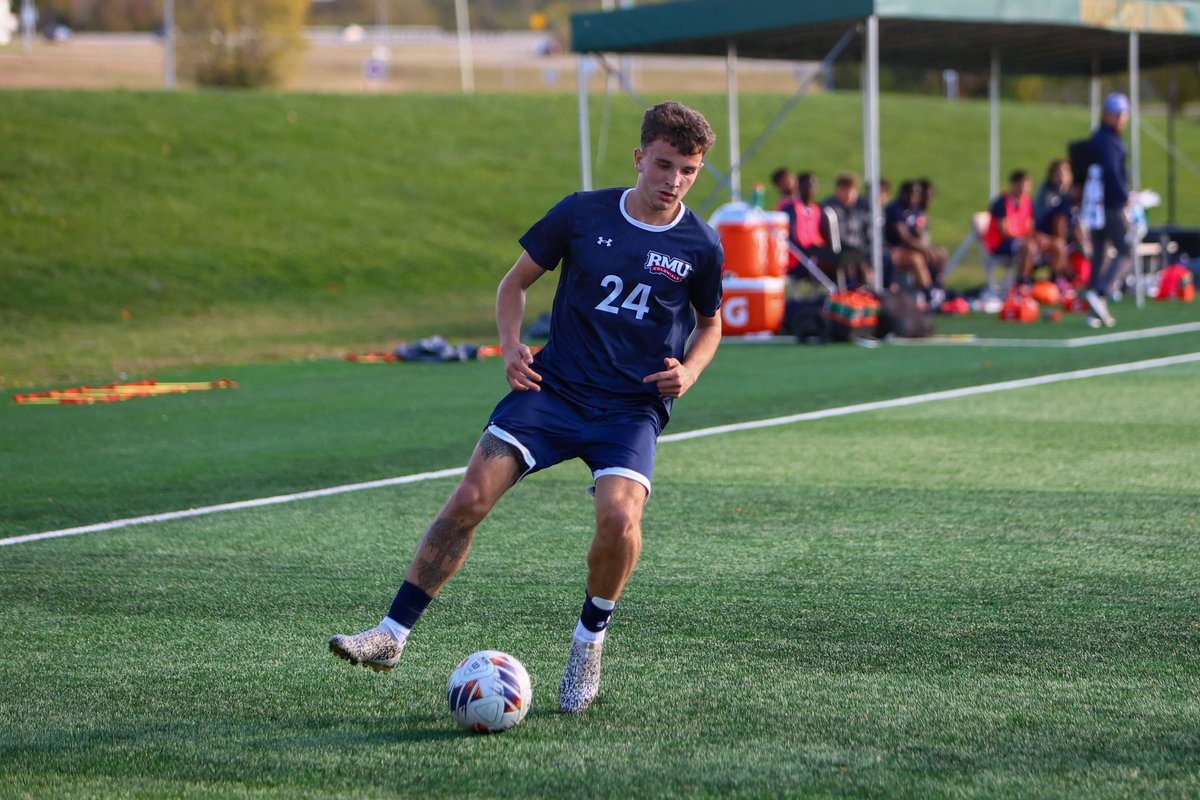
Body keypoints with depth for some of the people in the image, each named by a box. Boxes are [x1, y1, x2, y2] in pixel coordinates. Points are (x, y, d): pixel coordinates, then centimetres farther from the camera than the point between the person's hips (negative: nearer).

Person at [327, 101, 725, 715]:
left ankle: (590, 637, 2)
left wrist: (690, 370, -3)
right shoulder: (582, 214, -1)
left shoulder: (700, 246, 0)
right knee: (470, 498, -14)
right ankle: (392, 634, -5)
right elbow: (516, 281, 11)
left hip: (632, 407, -1)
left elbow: (710, 323, 18)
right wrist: (511, 346, -6)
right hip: (551, 388, 1)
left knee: (618, 516, -27)